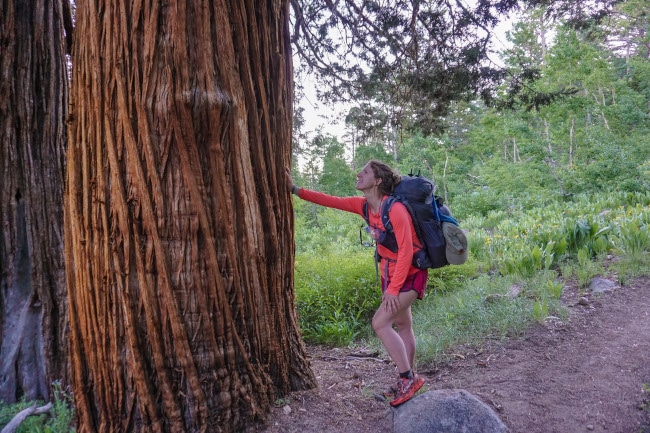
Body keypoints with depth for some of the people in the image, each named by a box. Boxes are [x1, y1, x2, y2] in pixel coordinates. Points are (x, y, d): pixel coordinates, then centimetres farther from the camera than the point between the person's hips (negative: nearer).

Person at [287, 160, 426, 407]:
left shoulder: (395, 209, -26)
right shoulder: (364, 205, -2)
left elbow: (406, 251, -25)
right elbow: (331, 201, 1)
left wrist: (393, 288, -24)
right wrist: (294, 189, -2)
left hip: (410, 274, -8)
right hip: (390, 273, 8)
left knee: (380, 323, -13)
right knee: (402, 326, 15)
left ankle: (408, 379, -1)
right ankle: (409, 380, 28)